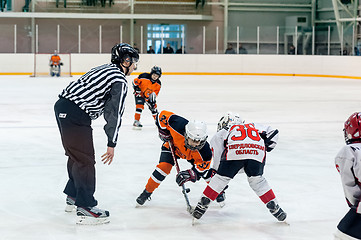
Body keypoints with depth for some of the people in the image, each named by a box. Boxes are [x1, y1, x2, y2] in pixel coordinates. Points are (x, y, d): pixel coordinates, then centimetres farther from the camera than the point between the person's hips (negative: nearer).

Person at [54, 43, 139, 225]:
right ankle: (85, 208, -7)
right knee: (85, 160, -7)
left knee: (76, 154, 22)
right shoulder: (119, 81, -9)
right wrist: (111, 144, -9)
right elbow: (114, 113, -12)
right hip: (75, 115, -10)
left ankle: (73, 197, 35)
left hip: (62, 106, 10)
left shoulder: (106, 69, 19)